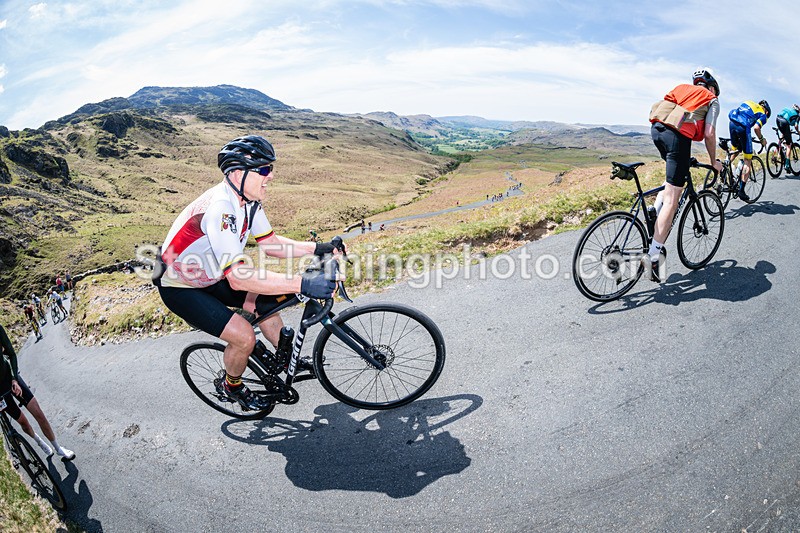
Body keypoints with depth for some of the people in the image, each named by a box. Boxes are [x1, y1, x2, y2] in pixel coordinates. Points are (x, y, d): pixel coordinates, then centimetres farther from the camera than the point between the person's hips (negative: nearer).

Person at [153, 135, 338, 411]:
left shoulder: (248, 200, -8)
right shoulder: (219, 208, -36)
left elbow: (270, 243, 1)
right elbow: (238, 277, -41)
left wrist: (316, 248, -11)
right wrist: (302, 284, -46)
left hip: (211, 277, 8)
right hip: (180, 288, -8)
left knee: (265, 301, 2)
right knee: (244, 336, -16)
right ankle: (231, 386, 15)